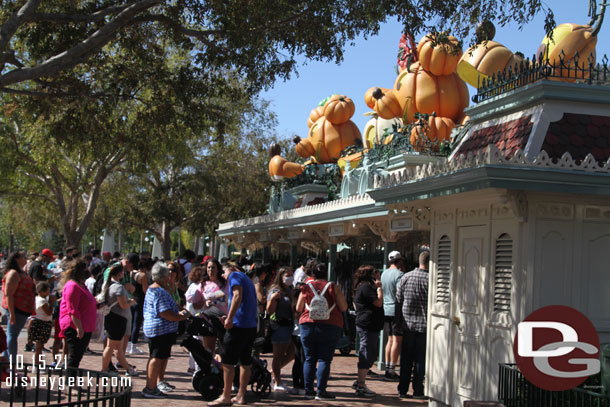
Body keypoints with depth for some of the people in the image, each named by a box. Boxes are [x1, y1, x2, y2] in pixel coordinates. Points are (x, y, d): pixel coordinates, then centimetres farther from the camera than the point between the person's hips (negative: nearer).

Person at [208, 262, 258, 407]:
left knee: (228, 362, -5)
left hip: (239, 324, -9)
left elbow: (238, 296, -17)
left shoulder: (234, 275, -2)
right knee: (245, 362, 10)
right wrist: (229, 318, 24)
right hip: (251, 325, 9)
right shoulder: (247, 279, 24)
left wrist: (229, 318, -20)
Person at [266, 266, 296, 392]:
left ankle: (274, 371, 24)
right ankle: (277, 383, -1)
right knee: (278, 356, -4)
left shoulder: (289, 291, 18)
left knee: (291, 353, 10)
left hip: (289, 325, 9)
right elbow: (269, 311, -16)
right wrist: (272, 299, -30)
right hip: (279, 326, -9)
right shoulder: (275, 291, -9)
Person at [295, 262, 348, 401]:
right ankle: (321, 391, -3)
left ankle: (308, 390, 9)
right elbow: (344, 308, -2)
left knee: (309, 359, 9)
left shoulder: (307, 287, 4)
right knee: (324, 360, 1)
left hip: (308, 325, 2)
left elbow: (298, 308, 9)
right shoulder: (333, 287, -1)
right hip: (330, 326, -2)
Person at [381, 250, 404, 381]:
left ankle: (387, 368, 14)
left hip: (386, 310, 8)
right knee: (397, 341, -4)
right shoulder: (399, 274, -11)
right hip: (397, 311, -8)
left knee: (390, 340, 14)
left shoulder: (384, 274, 12)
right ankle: (391, 371, -6)